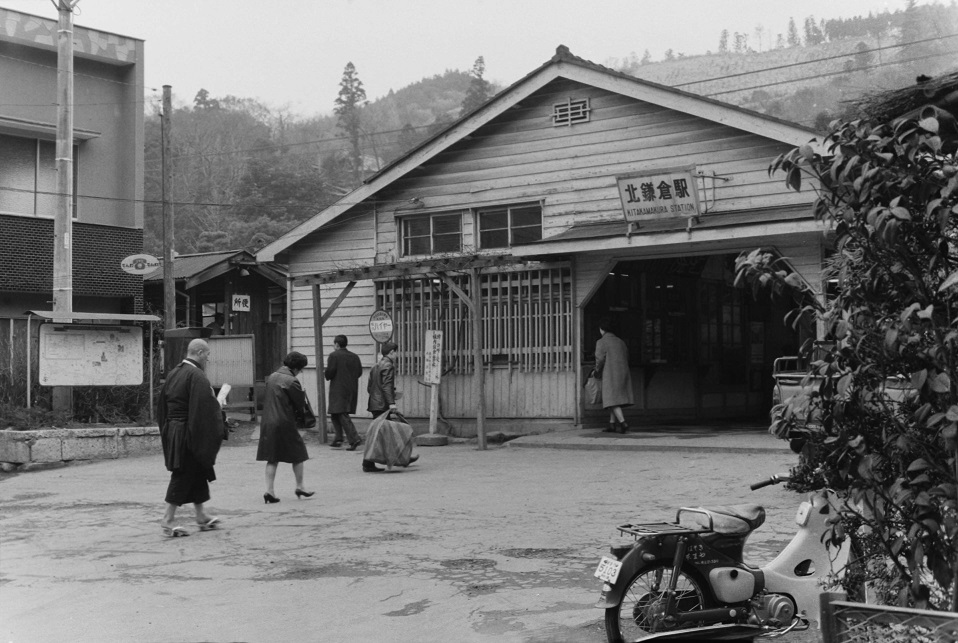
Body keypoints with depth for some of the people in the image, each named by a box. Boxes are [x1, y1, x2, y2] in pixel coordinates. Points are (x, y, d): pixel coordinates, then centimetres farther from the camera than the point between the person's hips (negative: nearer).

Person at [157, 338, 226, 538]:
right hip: (189, 434, -9)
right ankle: (168, 520, -2)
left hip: (172, 430, 9)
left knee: (197, 473, 17)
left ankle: (201, 516, 23)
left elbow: (162, 405, 18)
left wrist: (166, 429, 22)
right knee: (184, 475, -3)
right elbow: (206, 407, -23)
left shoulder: (173, 373, 12)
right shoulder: (196, 376, -17)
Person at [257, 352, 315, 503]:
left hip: (267, 423, 7)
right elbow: (300, 404, -9)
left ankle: (269, 490, 2)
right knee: (298, 454, 10)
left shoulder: (271, 377, 10)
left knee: (272, 459, 9)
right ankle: (300, 487, 18)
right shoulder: (291, 381, -14)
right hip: (285, 424, -7)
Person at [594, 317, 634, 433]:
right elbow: (626, 359, 16)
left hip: (610, 375, -7)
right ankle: (612, 424, 12)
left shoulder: (601, 342, -5)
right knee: (614, 401, 13)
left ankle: (623, 423, -21)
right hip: (623, 373, 7)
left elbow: (599, 359, -11)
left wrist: (597, 371, 7)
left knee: (613, 401, -8)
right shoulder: (620, 342, 15)